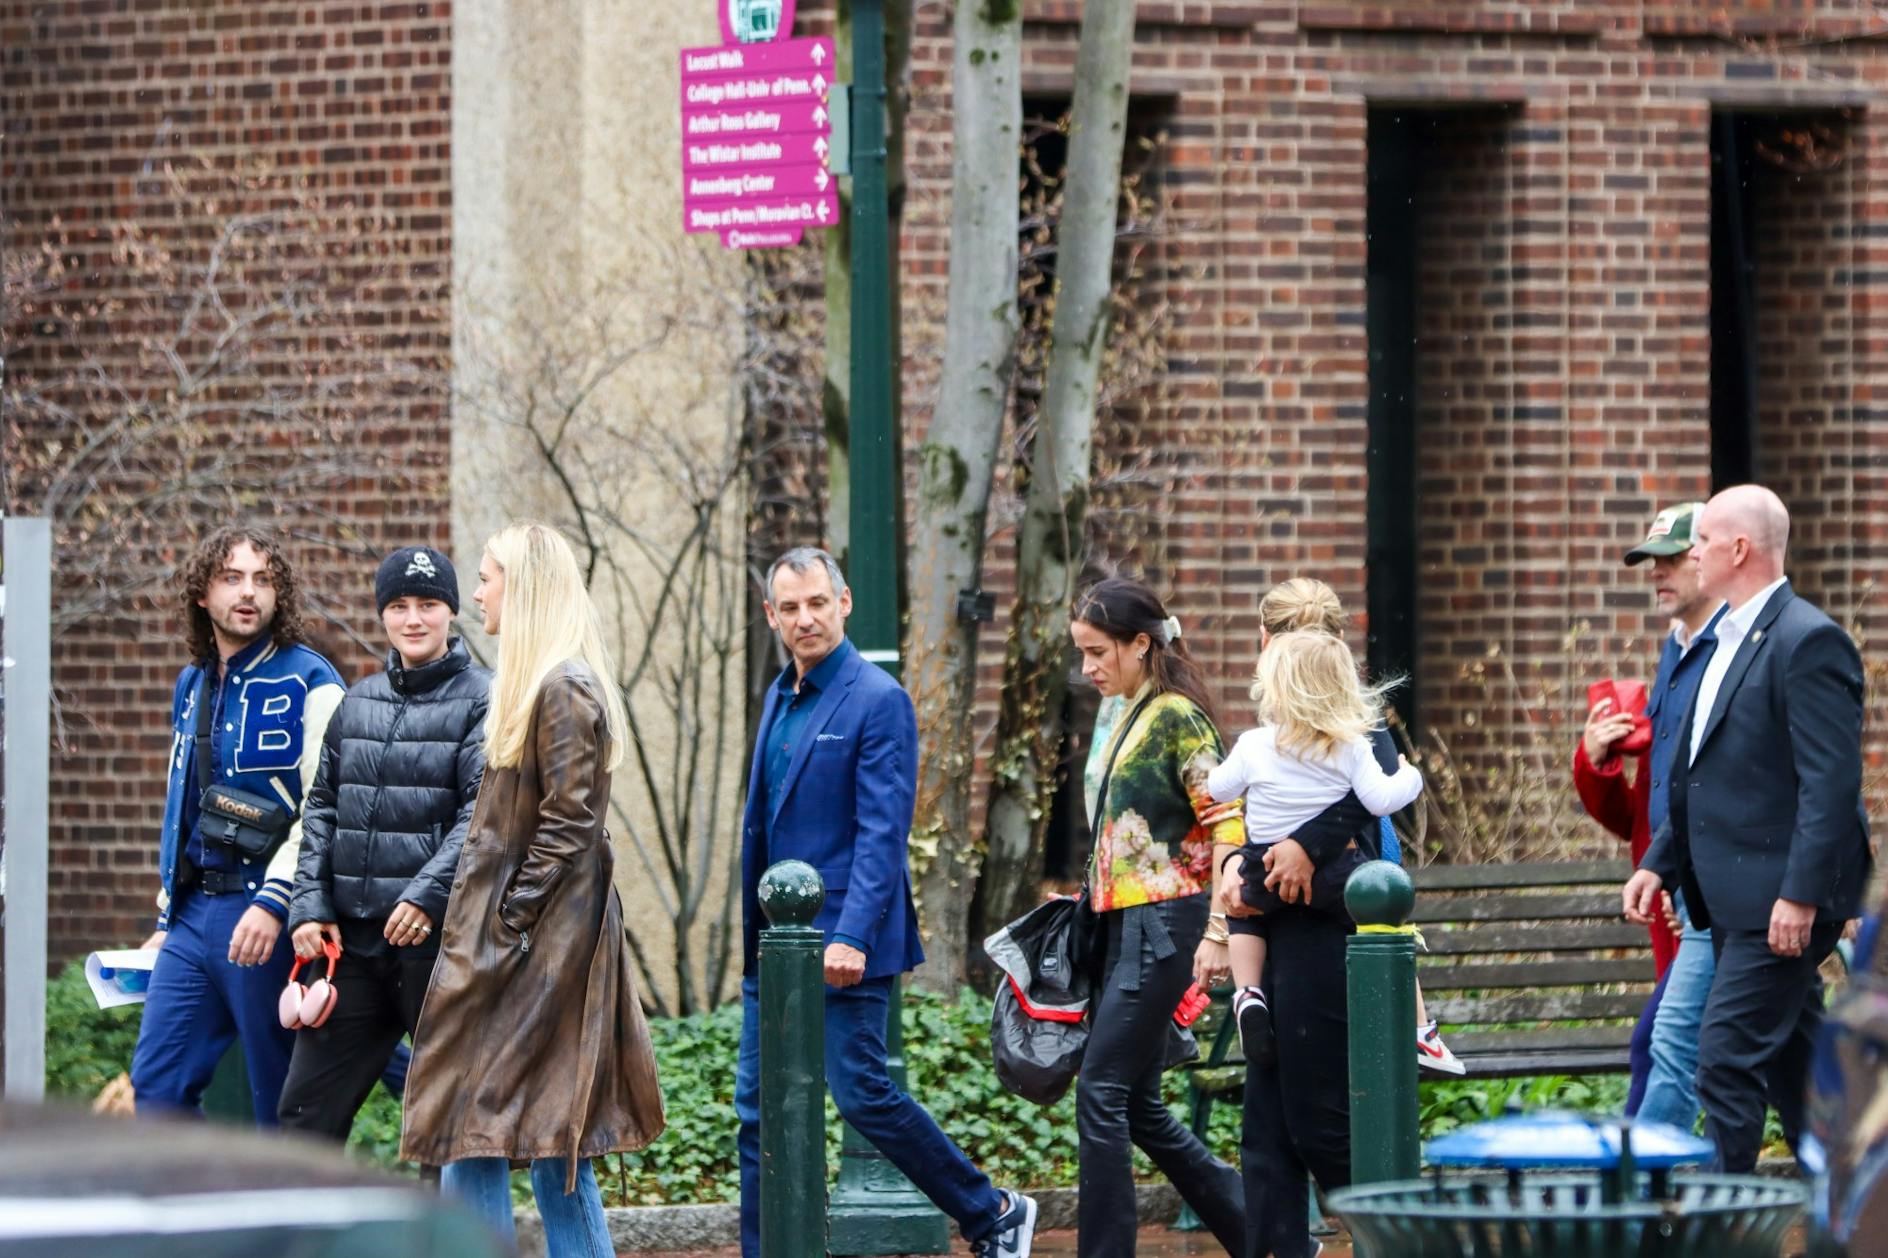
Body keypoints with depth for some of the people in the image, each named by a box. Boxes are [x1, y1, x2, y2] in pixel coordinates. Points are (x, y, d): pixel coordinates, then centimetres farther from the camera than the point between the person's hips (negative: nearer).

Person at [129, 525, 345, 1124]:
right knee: (156, 1082, 2)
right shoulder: (192, 686, 17)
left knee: (282, 1102, -1)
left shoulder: (308, 684, -6)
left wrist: (274, 902, -23)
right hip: (196, 911, 7)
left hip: (268, 917, -7)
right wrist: (167, 918, 23)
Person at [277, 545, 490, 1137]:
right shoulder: (358, 702, 15)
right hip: (352, 940, 6)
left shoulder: (481, 700, -4)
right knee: (307, 1107, 5)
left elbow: (482, 811, -13)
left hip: (440, 935, -6)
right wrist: (309, 906, 4)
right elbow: (321, 808, 15)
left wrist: (429, 894, -23)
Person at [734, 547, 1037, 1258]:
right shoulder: (779, 698, 14)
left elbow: (882, 834, -17)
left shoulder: (877, 702, -11)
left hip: (840, 942, -8)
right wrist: (749, 940, 18)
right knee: (759, 1111, 6)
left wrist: (851, 938, -25)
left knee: (861, 1093, -6)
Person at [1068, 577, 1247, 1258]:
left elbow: (1225, 824, -16)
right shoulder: (1130, 717, 15)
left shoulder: (1177, 716, -11)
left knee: (1102, 1092, -10)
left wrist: (1218, 932, -20)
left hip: (1161, 923, -9)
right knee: (1138, 1106, 9)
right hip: (1122, 925, 9)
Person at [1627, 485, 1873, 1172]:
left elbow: (1832, 782, -20)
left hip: (1782, 903, -10)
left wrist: (1800, 895, -24)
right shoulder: (1728, 640, 16)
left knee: (1726, 1061, -13)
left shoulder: (1808, 642, -15)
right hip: (1734, 902, 10)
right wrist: (1658, 863, 16)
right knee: (1793, 1062, 13)